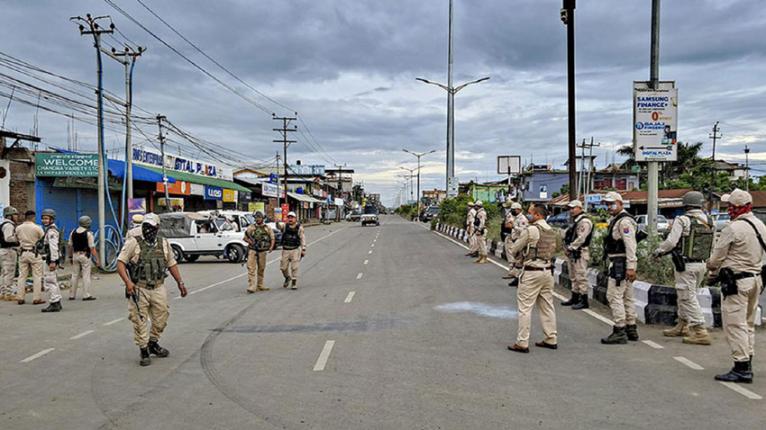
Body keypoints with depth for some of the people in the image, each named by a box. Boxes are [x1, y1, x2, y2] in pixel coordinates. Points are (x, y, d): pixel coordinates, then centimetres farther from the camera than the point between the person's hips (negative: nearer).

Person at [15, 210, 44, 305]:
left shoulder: (18, 228, 1)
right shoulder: (37, 228, -12)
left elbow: (17, 239, 13)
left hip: (23, 253, 4)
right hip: (34, 253, -4)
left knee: (22, 276, 10)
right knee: (37, 276, 2)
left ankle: (20, 298, 11)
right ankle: (37, 298, 1)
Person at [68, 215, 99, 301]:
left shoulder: (73, 233, 7)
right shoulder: (88, 234, -10)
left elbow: (70, 246, 11)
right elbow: (92, 248, -12)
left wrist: (70, 257, 20)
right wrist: (96, 259, -9)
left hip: (75, 255, 6)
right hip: (85, 255, -6)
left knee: (75, 275, 13)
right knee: (86, 275, -2)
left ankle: (72, 295, 17)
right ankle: (86, 295, -3)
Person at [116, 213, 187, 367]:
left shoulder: (164, 243, 8)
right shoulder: (133, 243, -6)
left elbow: (172, 263, 17)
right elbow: (120, 262, -10)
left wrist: (180, 282, 13)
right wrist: (128, 282, -23)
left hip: (158, 289, 4)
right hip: (139, 289, -4)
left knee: (161, 319, 10)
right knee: (140, 321, 0)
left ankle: (153, 344, 32)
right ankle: (144, 351, 11)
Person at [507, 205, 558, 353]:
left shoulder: (531, 230, -13)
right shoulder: (552, 231, 10)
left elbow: (514, 250, -7)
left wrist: (522, 252, 14)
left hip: (532, 272, -8)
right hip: (548, 270, 8)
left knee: (525, 307, -2)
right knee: (547, 306, 14)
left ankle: (522, 343, -1)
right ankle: (551, 339, 20)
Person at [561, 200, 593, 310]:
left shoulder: (585, 221, -15)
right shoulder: (575, 221, 18)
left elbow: (581, 238, -21)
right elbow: (569, 236, 21)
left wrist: (570, 248, -16)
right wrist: (567, 247, 6)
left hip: (580, 253, -10)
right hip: (573, 253, 10)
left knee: (581, 277, -7)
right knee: (573, 277, 17)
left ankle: (584, 301, -3)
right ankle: (575, 298, 27)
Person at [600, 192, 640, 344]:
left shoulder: (624, 221, -16)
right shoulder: (615, 220, 18)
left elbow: (630, 245, -23)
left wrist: (630, 267, -28)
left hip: (621, 263, -11)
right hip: (618, 263, 11)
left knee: (614, 296, -10)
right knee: (627, 297, 15)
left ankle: (619, 332, -7)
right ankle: (631, 329, 23)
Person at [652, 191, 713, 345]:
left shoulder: (682, 220, -14)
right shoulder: (710, 222, 4)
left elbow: (671, 242, -16)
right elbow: (712, 246, 7)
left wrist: (658, 251, 0)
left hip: (686, 265, -7)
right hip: (702, 264, 7)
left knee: (689, 298, -2)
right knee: (684, 296, 20)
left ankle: (700, 332, -4)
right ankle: (682, 326, 32)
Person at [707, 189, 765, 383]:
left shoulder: (733, 228, -18)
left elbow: (716, 257, -12)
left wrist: (712, 267, 11)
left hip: (736, 282, -9)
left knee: (735, 325, -4)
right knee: (748, 324, 17)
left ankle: (741, 368, -3)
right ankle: (747, 365, 24)